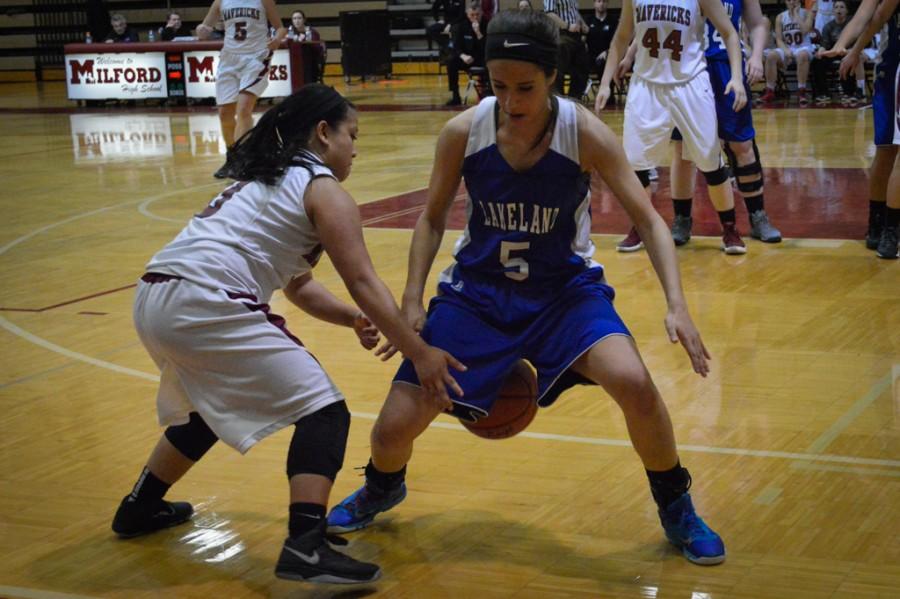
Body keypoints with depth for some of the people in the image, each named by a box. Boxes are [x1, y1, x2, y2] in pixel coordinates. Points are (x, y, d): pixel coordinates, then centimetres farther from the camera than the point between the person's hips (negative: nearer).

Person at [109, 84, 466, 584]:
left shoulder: (265, 181, 28)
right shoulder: (325, 190, 2)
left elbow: (294, 282, 30)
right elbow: (363, 282, -5)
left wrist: (354, 318, 17)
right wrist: (420, 354, -1)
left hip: (153, 299, 9)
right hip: (207, 303, -9)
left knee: (210, 407, 34)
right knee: (323, 410, -5)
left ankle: (140, 509, 47)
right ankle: (306, 548, -19)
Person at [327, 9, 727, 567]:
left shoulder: (586, 133, -20)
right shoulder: (462, 132, -15)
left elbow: (648, 219, -17)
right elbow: (433, 219, 1)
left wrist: (677, 305, -30)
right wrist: (413, 301, -8)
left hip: (565, 288, -1)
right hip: (477, 289, 2)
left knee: (633, 383, -29)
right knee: (395, 426, -4)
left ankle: (676, 508, 0)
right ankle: (382, 489, 36)